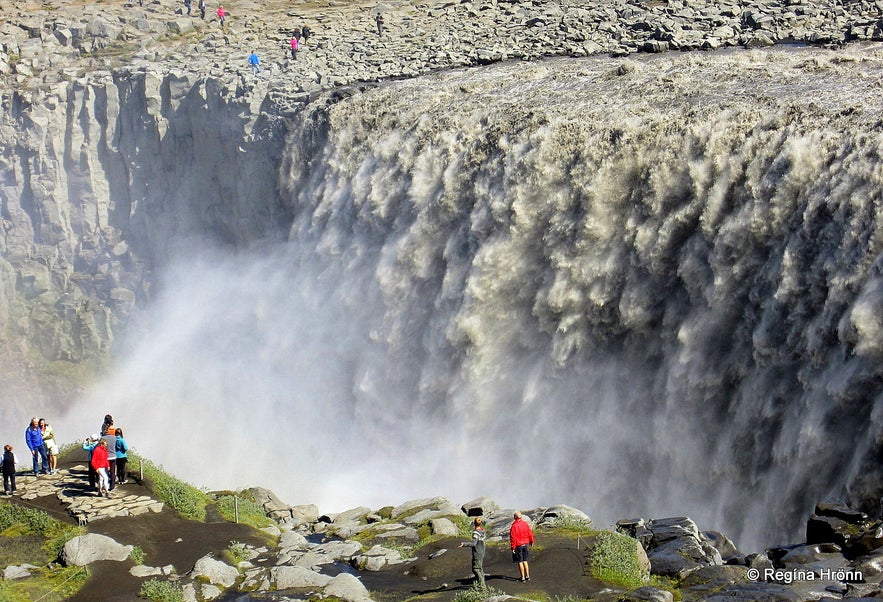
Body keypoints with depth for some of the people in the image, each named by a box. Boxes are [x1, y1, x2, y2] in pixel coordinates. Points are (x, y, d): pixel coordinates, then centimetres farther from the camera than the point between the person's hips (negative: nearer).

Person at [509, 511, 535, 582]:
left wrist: (513, 547, -12)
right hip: (526, 544, 5)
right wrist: (531, 541, 23)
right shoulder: (525, 523, -2)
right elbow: (530, 533, 7)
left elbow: (513, 538, -18)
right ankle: (527, 576, 19)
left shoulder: (514, 526, -18)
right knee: (525, 561, 17)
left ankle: (523, 577, 7)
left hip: (518, 546, -5)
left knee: (520, 562, 4)